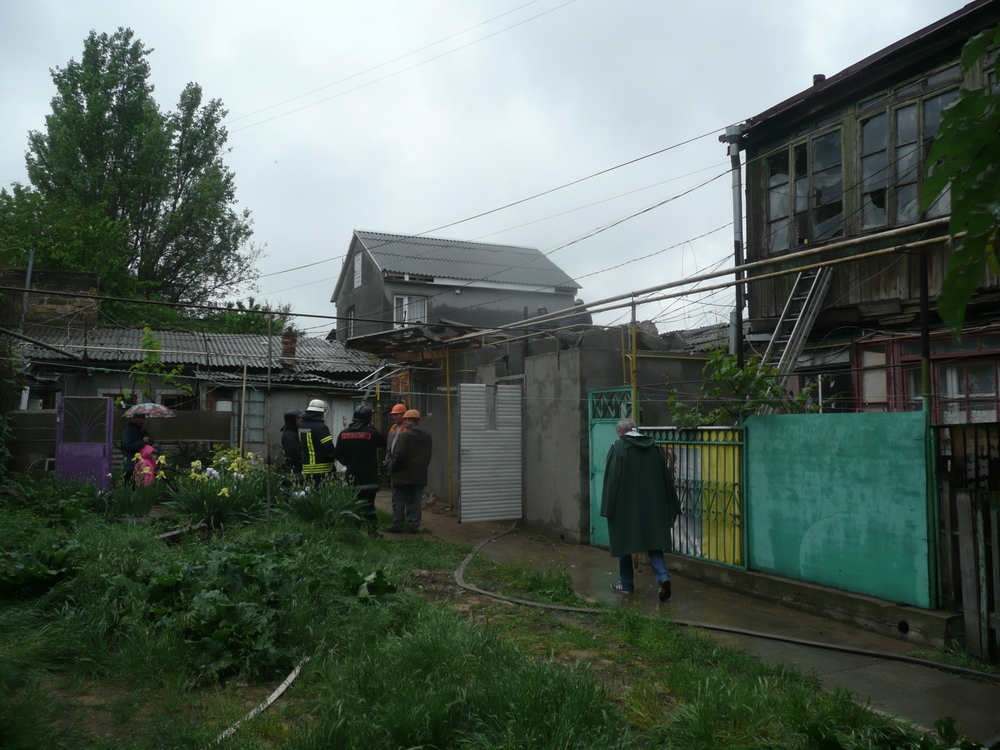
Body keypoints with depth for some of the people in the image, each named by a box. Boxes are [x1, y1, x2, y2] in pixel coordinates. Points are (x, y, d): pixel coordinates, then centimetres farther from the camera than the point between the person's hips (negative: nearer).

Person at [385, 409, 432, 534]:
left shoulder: (404, 435, -14)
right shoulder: (427, 436, 8)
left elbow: (399, 455, -17)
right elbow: (428, 456, 14)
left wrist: (394, 468, -2)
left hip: (404, 474, -5)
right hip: (420, 475, 5)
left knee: (399, 500, 5)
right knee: (415, 501, 8)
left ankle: (397, 525, 8)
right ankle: (414, 525, 7)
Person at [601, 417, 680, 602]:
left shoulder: (618, 447, -8)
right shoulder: (654, 446, 6)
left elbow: (612, 478, -10)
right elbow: (666, 476, 8)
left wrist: (608, 508, -4)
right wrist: (672, 508, 13)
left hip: (625, 505, -4)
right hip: (652, 505, 4)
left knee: (624, 542, 10)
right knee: (653, 541, 8)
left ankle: (626, 584, 20)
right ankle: (662, 577, -13)